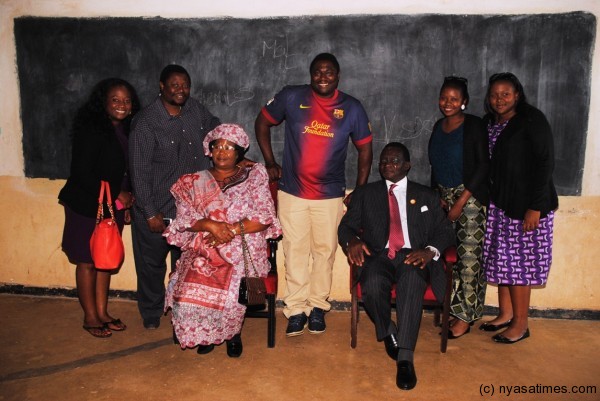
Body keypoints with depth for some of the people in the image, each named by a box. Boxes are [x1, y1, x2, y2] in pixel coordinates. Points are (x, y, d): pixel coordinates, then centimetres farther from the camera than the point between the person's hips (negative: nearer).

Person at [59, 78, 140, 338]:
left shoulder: (126, 131, 5)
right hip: (88, 206, -6)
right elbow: (82, 173, -18)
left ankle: (102, 312, 27)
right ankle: (90, 317, 20)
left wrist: (127, 202, 4)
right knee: (88, 262, 5)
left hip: (114, 206, 6)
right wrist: (118, 194, -14)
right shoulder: (91, 130, -16)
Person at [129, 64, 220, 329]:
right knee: (152, 263, 14)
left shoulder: (195, 110, -1)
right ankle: (151, 314, 36)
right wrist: (151, 214, -16)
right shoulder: (146, 122, -17)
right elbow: (139, 171, -16)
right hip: (154, 209, -4)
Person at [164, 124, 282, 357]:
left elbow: (265, 217, -1)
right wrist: (210, 225, -15)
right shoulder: (194, 183, 15)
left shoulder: (255, 176, 9)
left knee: (232, 286, -31)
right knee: (191, 287, -28)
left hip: (244, 248, -1)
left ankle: (231, 331, 3)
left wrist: (232, 229, -14)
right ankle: (203, 333, 3)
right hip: (204, 249, 2)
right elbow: (184, 220, 4)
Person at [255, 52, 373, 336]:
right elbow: (262, 122, 8)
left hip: (330, 195, 1)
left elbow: (365, 149, 7)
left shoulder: (352, 108, -1)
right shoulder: (291, 98, -4)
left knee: (325, 251, 8)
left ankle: (318, 306, 26)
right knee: (294, 251, 5)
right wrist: (270, 162, 2)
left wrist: (360, 192, 3)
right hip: (292, 192, 0)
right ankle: (296, 309, 19)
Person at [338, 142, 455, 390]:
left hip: (413, 257, 0)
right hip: (378, 257, 1)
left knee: (412, 281, -36)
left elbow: (446, 231, 11)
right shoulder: (365, 194, 19)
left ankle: (405, 357, -30)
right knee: (373, 286, -33)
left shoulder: (427, 196, 19)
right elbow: (346, 226, 12)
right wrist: (352, 241, -13)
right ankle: (388, 333, -2)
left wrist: (431, 250, -12)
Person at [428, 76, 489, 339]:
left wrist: (460, 202, -13)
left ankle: (465, 317, 3)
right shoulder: (439, 126, 11)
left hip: (470, 196, -5)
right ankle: (453, 307, 16)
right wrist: (437, 196, 2)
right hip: (444, 196, 5)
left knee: (469, 256, -5)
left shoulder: (474, 125, -6)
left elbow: (483, 165, -10)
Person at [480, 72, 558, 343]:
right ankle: (505, 314, 26)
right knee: (500, 259, 11)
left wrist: (535, 207, -17)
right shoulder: (488, 123, 10)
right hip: (498, 202, 6)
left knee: (520, 261, -1)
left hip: (526, 204, -6)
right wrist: (486, 199, 4)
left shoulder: (532, 119, -8)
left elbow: (545, 163, -12)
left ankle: (520, 324, 12)